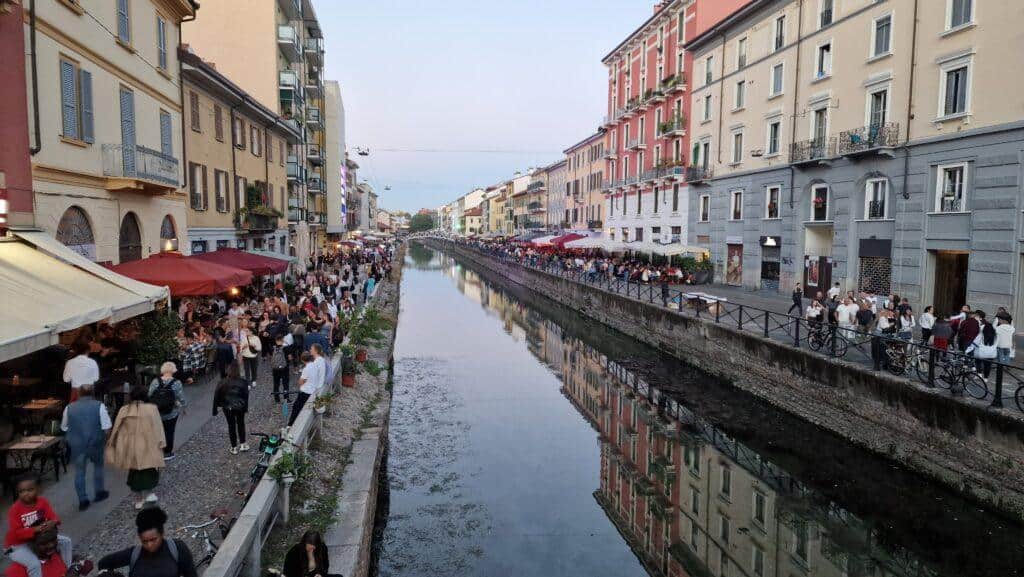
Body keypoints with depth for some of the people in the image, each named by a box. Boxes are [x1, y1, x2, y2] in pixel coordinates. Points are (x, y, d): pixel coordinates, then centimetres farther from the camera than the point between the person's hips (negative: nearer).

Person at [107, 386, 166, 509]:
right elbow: (158, 428, -9)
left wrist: (112, 443, 13)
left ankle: (138, 500, 21)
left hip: (131, 447, 3)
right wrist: (160, 443, 0)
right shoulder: (151, 409, -12)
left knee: (135, 471, 16)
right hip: (148, 446, -3)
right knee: (151, 469, 19)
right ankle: (150, 493, 8)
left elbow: (116, 430, 2)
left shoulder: (124, 410, -4)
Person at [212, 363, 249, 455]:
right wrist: (246, 408, 9)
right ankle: (243, 444, 25)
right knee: (241, 424, 22)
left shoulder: (222, 383, -13)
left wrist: (215, 410, 3)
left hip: (228, 408, -1)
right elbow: (246, 396, -5)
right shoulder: (243, 382, -12)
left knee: (231, 426, 14)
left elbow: (216, 397, -8)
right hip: (240, 407, 1)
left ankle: (234, 447, 21)